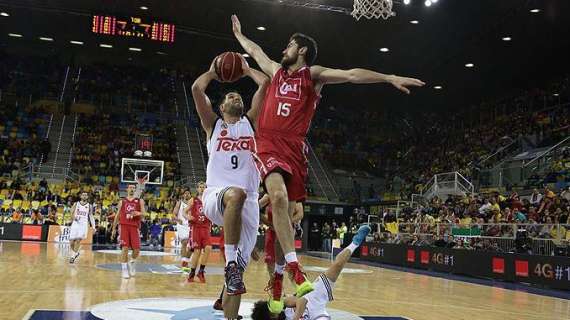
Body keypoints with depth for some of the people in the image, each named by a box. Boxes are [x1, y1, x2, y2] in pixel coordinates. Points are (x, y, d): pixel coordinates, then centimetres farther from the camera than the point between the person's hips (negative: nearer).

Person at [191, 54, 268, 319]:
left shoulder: (250, 122, 20)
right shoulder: (213, 124, 16)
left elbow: (265, 84, 13)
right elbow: (196, 88, 6)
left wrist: (246, 70, 28)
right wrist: (213, 71, 22)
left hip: (249, 200, 3)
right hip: (216, 194, -2)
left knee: (238, 269, -2)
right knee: (236, 195, -40)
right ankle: (230, 262, -31)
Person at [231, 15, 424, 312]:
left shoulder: (313, 75, 7)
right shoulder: (277, 71, 19)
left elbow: (351, 74, -8)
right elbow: (255, 51, 38)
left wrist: (389, 78, -19)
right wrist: (238, 34, 52)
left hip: (295, 149, -1)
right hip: (269, 145, 1)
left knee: (285, 210, 3)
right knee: (279, 197, -27)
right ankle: (296, 273, -32)